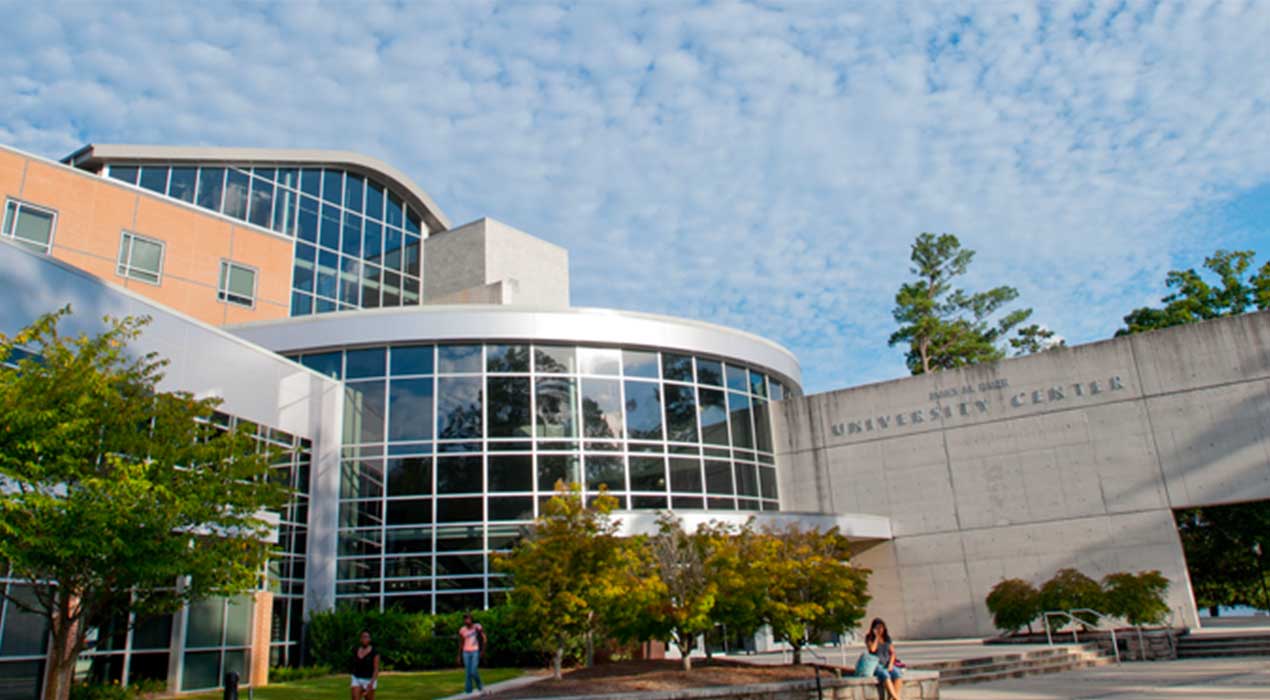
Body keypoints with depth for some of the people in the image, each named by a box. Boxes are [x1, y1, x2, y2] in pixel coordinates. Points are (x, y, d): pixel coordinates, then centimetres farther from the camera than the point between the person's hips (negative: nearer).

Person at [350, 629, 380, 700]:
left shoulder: (374, 652, -11)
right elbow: (354, 666, 13)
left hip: (369, 680, -3)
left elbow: (376, 669, -14)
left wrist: (371, 683, -25)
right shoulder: (355, 651, 3)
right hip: (357, 680, 3)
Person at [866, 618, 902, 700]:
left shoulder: (887, 638, 14)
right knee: (885, 675, -36)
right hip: (876, 664, -4)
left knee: (897, 674, -29)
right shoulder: (869, 638, 3)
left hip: (887, 664, 4)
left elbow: (892, 652, 11)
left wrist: (890, 664, -5)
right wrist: (877, 637, -6)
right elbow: (872, 649, -15)